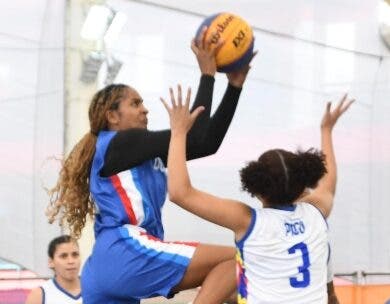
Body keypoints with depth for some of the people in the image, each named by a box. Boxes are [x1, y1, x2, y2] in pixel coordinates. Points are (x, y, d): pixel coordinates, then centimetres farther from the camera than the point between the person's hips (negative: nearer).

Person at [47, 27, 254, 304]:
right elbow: (193, 137, -6)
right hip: (126, 255, -10)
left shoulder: (147, 153, 26)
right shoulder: (119, 143, 0)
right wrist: (208, 75, 0)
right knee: (233, 259, -11)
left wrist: (235, 85, 17)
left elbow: (208, 142, 20)